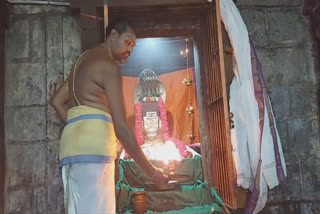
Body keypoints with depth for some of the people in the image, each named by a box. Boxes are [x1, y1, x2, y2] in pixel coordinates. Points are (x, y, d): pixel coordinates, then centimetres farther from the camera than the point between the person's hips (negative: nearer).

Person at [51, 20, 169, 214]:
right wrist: (152, 171, -7)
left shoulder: (86, 59, 23)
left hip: (77, 145, 10)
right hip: (92, 148, -10)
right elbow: (121, 127, -14)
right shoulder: (108, 65, -7)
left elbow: (57, 101, 25)